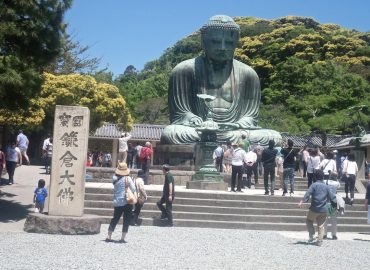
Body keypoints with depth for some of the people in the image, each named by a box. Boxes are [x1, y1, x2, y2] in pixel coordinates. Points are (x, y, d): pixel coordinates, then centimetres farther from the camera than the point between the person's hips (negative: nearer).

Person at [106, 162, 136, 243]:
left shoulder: (115, 179, 0)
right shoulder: (127, 178, -9)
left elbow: (115, 189, 12)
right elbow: (133, 189, -12)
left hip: (117, 202, 4)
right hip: (127, 202, -4)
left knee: (115, 219, 15)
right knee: (126, 220, 5)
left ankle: (109, 236, 17)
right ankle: (123, 237, 3)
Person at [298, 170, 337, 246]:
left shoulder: (314, 185, -6)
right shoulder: (326, 186, 6)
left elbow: (308, 194, -18)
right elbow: (331, 196, 13)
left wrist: (302, 202, -22)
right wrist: (336, 201, 32)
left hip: (314, 209, -3)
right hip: (323, 210, 3)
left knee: (309, 221, 18)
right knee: (321, 226, 10)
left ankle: (311, 236, 6)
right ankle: (319, 241, 8)